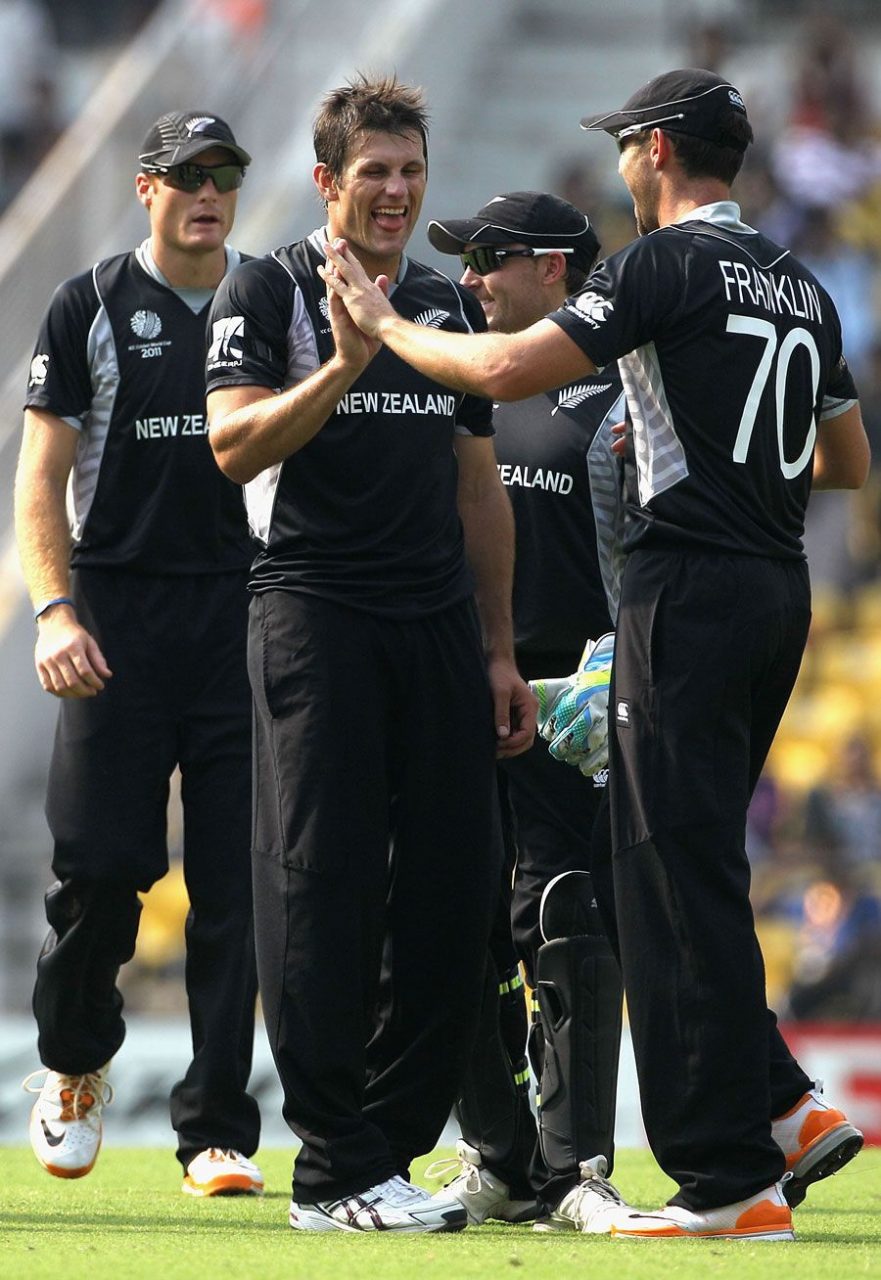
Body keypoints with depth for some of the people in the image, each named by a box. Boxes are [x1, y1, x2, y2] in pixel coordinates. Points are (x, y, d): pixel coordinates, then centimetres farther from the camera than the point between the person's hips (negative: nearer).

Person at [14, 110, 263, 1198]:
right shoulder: (90, 309, 5)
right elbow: (40, 477, 2)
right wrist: (55, 610, -12)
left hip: (245, 615, 2)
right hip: (118, 609, -2)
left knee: (235, 883, -2)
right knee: (101, 864, -8)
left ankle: (217, 1129, 2)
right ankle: (74, 1066, 19)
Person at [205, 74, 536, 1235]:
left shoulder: (449, 309, 19)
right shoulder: (268, 293, 2)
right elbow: (235, 444, -11)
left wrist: (499, 651, 18)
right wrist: (344, 366, -23)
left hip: (439, 627, 6)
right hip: (315, 609, -6)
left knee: (452, 894, 0)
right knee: (322, 889, -7)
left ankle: (389, 1148, 7)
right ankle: (335, 1173, -7)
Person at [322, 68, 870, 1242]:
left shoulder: (667, 265, -9)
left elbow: (505, 369, -17)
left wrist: (382, 324, -3)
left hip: (690, 586, -8)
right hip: (780, 587, 8)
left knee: (679, 881, -6)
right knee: (684, 870, 17)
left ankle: (729, 1179, -7)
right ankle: (783, 1111, 10)